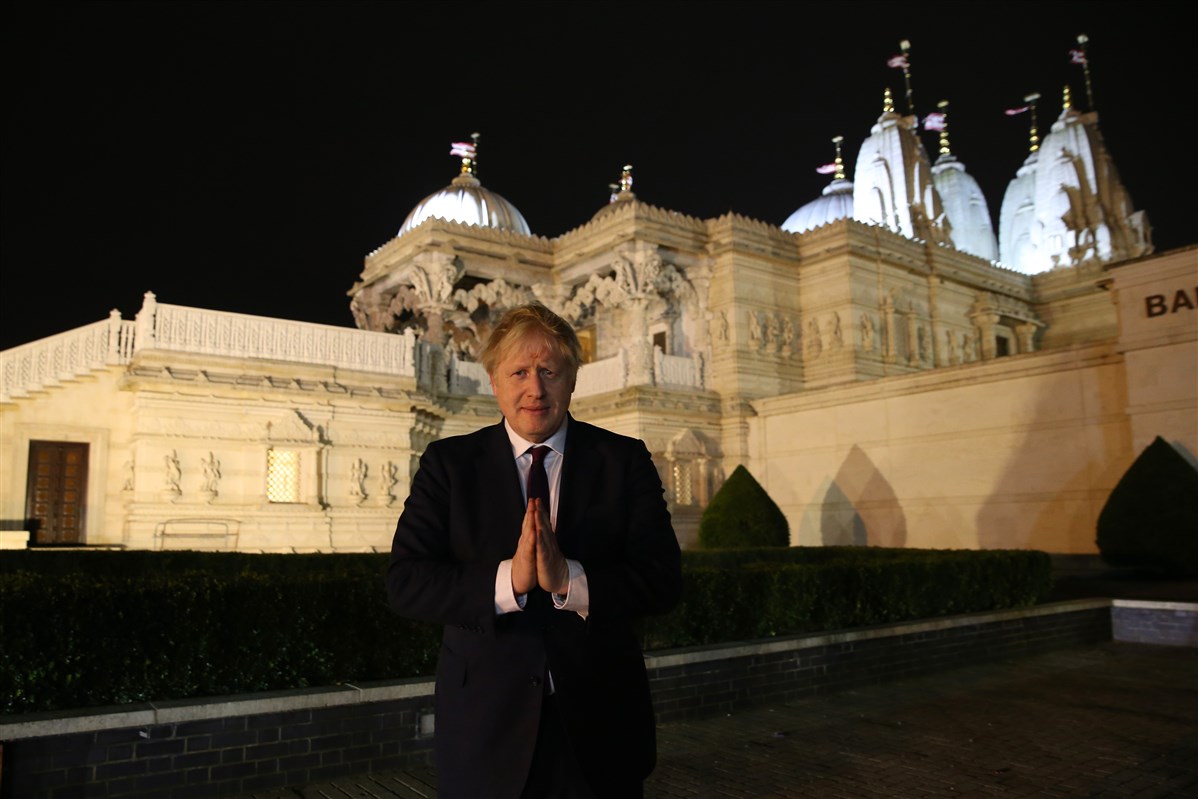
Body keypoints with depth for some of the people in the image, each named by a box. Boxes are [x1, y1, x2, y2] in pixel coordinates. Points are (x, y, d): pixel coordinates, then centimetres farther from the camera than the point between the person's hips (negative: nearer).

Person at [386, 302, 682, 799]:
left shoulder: (624, 460, -2)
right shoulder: (449, 463, -2)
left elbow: (663, 581, -9)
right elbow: (404, 584, -11)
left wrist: (569, 580, -24)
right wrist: (507, 580, -25)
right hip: (486, 724, 0)